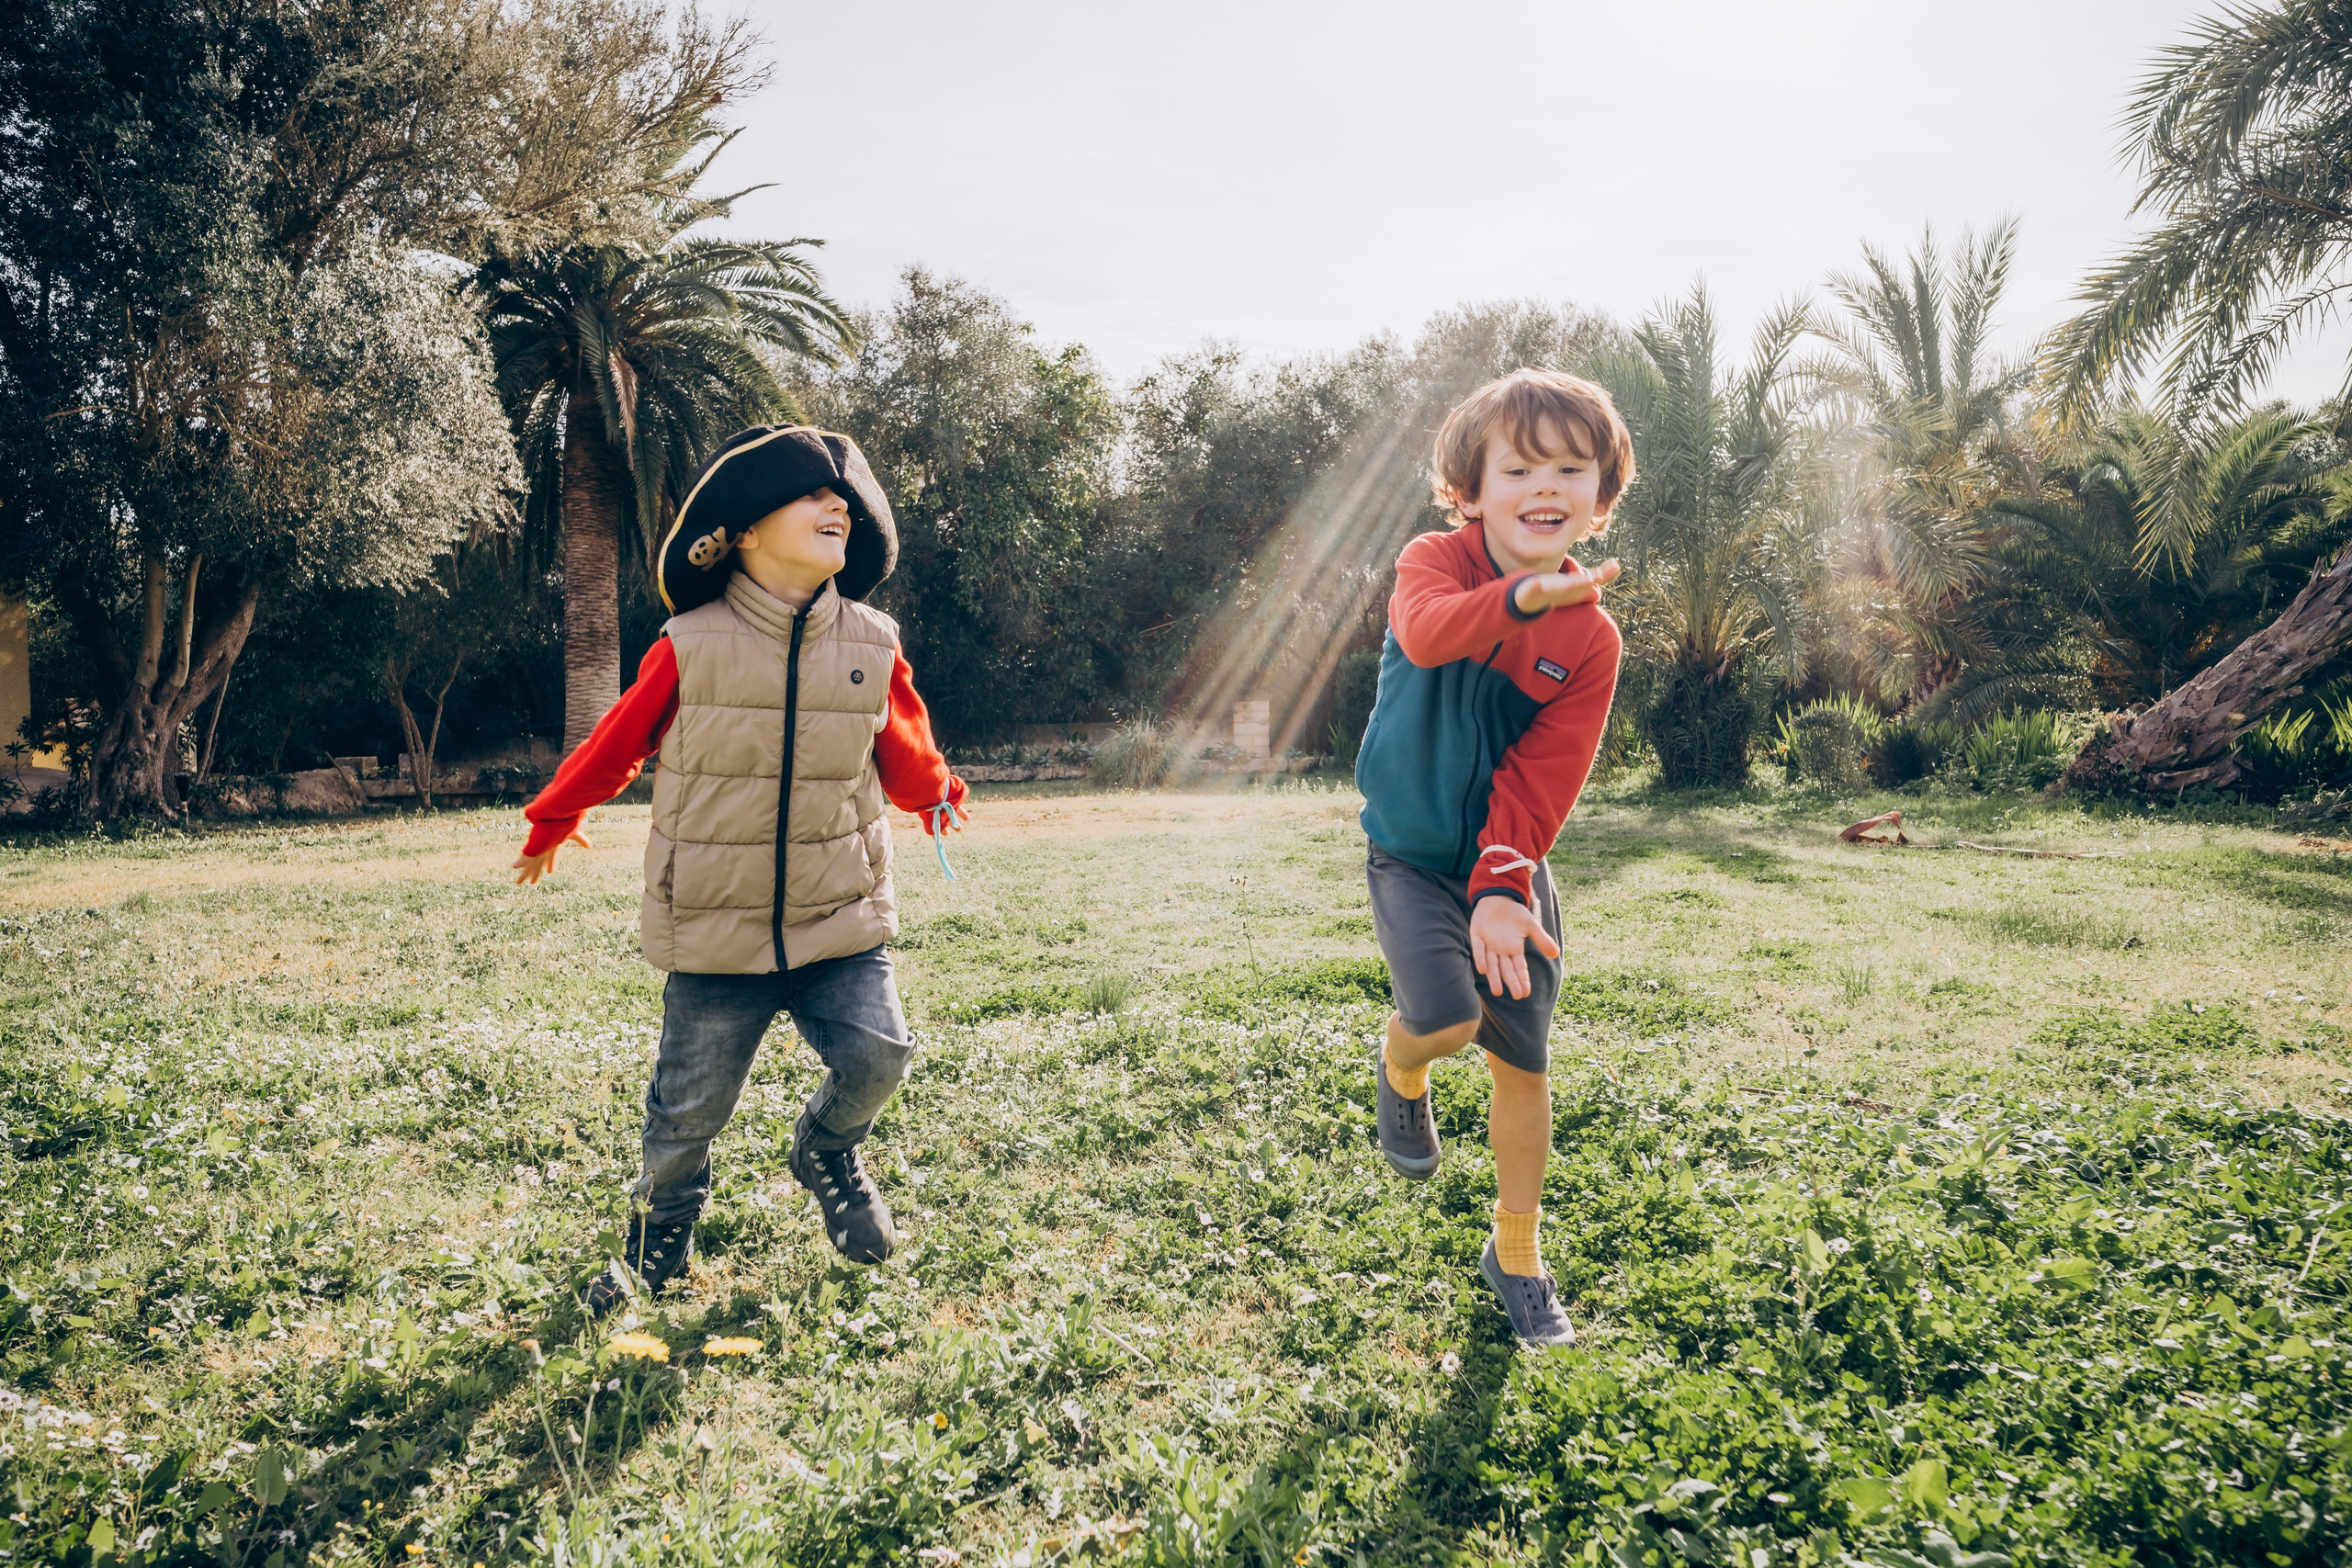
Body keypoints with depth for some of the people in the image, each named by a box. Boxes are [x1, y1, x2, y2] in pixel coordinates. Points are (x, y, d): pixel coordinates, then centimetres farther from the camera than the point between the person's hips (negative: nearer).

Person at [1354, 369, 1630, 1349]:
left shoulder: (1590, 640, -7)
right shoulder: (1436, 562, -11)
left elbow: (1538, 781, -12)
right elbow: (1427, 632, -36)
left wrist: (1500, 888, -23)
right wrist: (1519, 597, -54)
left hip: (1508, 862, 3)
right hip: (1411, 854, -2)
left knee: (1523, 1063, 7)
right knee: (1448, 1021, -24)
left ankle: (1517, 1250, 29)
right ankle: (1400, 1067, 16)